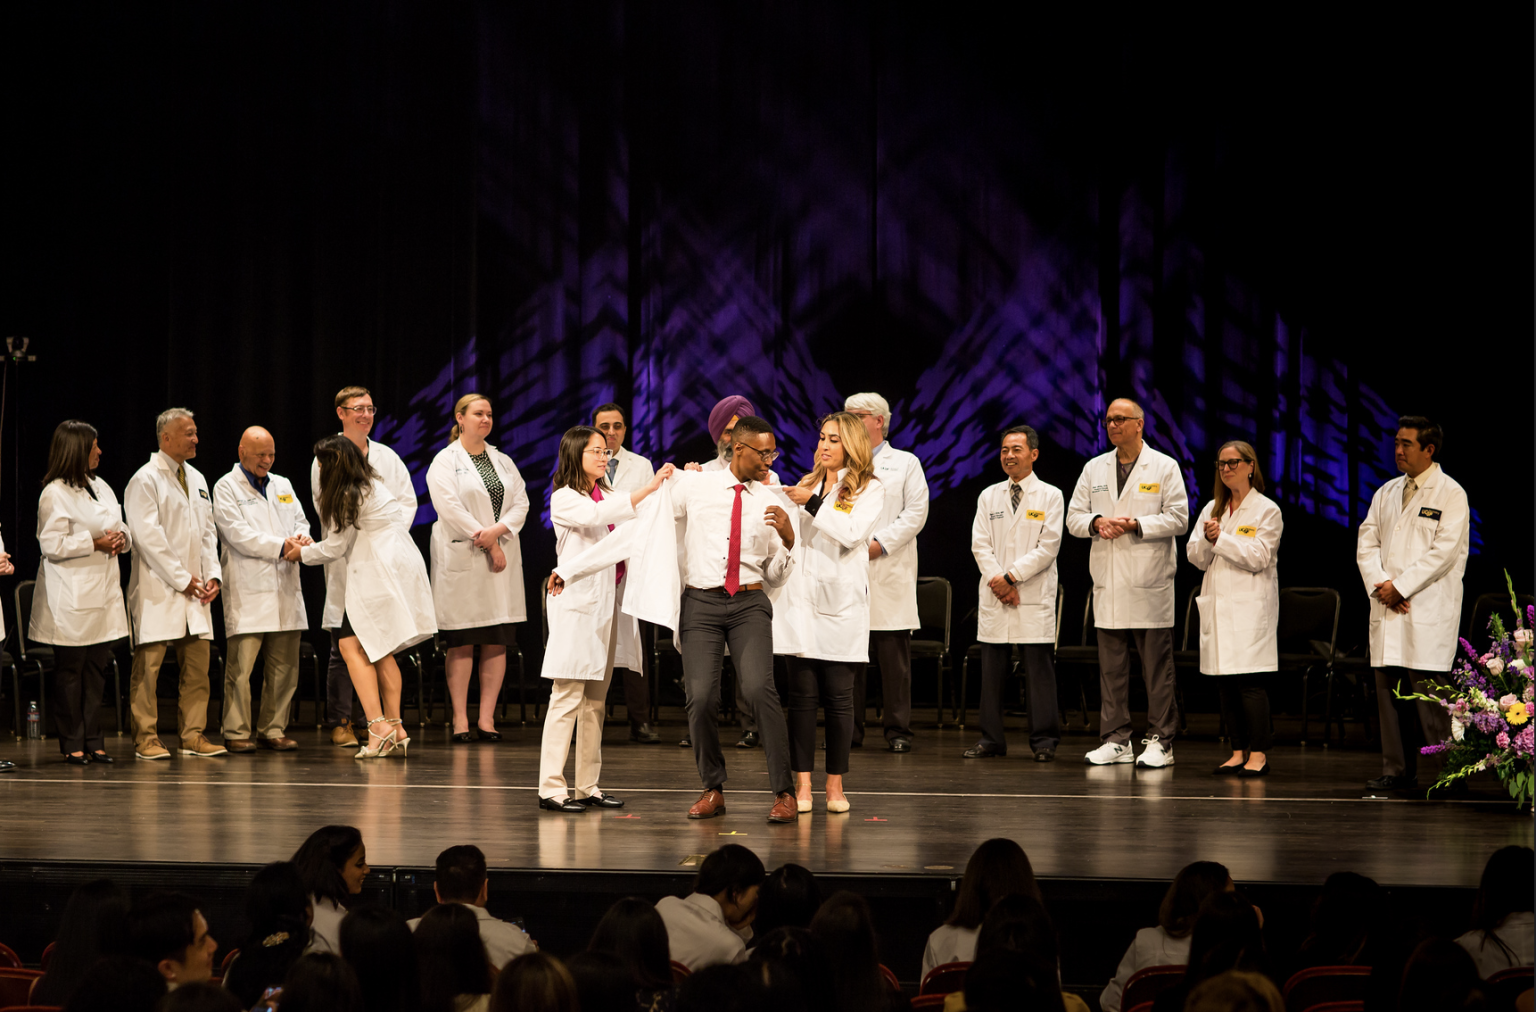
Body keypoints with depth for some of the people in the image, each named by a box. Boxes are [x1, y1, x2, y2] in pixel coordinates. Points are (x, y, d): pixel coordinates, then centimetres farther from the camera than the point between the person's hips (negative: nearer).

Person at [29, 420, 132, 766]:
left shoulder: (101, 487, 16)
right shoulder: (55, 493, -9)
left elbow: (122, 529, 23)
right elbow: (51, 545, -15)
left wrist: (121, 539, 1)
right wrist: (95, 543, -17)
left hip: (104, 592, 7)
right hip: (71, 599, -7)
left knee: (96, 669, 8)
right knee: (70, 671, 0)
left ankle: (93, 741, 12)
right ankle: (72, 744, 5)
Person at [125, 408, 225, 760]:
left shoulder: (196, 479, 17)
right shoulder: (145, 480, -7)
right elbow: (148, 536, -14)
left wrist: (212, 575, 5)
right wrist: (181, 579, -13)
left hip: (194, 589, 7)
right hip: (158, 589, -7)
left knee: (197, 664, 5)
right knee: (148, 665, -5)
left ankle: (193, 735, 11)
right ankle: (146, 738, 0)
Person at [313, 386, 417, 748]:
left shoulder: (388, 457, 16)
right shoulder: (326, 458, 2)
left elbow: (407, 500, 11)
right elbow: (326, 506, -6)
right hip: (346, 557, -4)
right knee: (344, 648, -5)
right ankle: (340, 722, 1)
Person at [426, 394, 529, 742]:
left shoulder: (503, 461, 17)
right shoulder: (445, 461, 0)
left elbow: (521, 503, 7)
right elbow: (450, 507, -11)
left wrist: (497, 531, -11)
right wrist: (487, 543, -13)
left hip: (502, 558, 5)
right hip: (462, 559, -5)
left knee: (498, 641, 1)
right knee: (462, 642, -4)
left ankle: (487, 718, 4)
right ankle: (460, 719, -1)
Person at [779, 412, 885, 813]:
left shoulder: (869, 489, 4)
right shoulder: (807, 486, 17)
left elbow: (852, 533, -11)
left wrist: (812, 503, -12)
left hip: (842, 602, -3)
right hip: (803, 597, 3)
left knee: (838, 696, 0)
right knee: (802, 693, -2)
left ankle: (835, 784, 7)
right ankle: (802, 784, -1)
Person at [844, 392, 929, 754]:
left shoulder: (906, 463, 9)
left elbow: (915, 513, -1)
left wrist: (880, 543, -11)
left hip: (889, 573, -2)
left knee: (894, 658, -2)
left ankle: (897, 731, 3)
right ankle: (848, 731, 7)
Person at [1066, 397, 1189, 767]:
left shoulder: (1164, 467, 2)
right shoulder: (1095, 468, 14)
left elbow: (1178, 518, -4)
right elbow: (1074, 517, 13)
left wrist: (1136, 525, -15)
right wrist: (1096, 523, -8)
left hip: (1150, 583, -4)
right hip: (1108, 582, 4)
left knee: (1157, 664, -3)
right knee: (1111, 665, 5)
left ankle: (1160, 741, 2)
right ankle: (1116, 740, 11)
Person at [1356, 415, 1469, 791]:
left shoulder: (1450, 494, -2)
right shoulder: (1386, 494, 17)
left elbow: (1445, 551, -11)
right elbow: (1367, 544, 11)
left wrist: (1400, 586, -13)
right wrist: (1379, 585, -6)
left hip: (1428, 612, -6)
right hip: (1387, 608, 6)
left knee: (1428, 697, -10)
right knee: (1390, 694, 5)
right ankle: (1397, 771, 9)